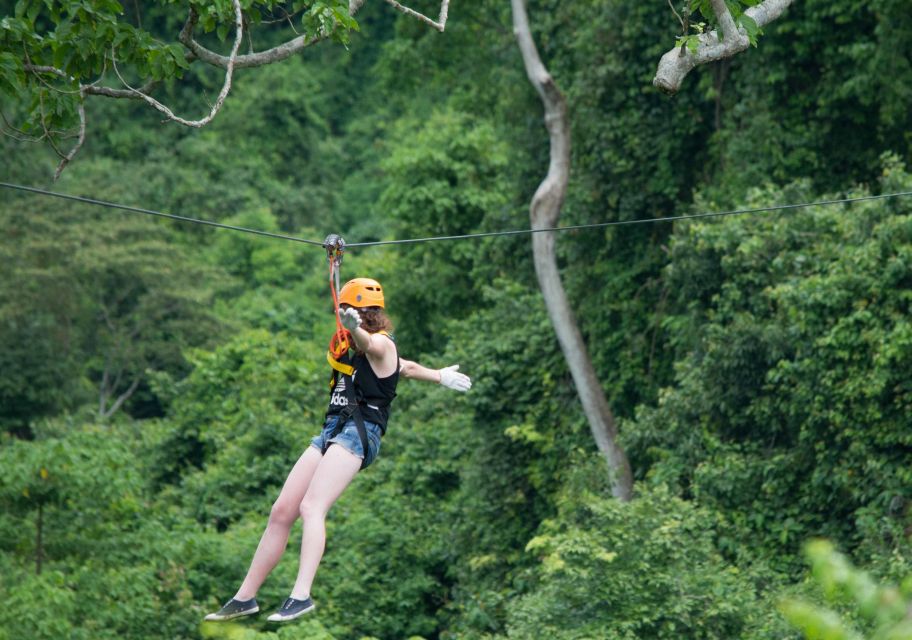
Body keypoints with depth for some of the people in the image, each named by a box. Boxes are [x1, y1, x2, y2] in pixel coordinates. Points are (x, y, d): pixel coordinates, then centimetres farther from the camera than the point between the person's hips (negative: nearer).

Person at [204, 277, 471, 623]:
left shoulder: (380, 345, -4)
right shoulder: (353, 350, 23)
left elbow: (367, 342, -31)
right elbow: (406, 367, 38)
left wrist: (355, 328, -56)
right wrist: (440, 376, 57)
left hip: (357, 434, -9)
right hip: (331, 432, 9)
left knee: (311, 507, -27)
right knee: (281, 512, 4)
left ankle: (301, 596, -39)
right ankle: (245, 598, 10)